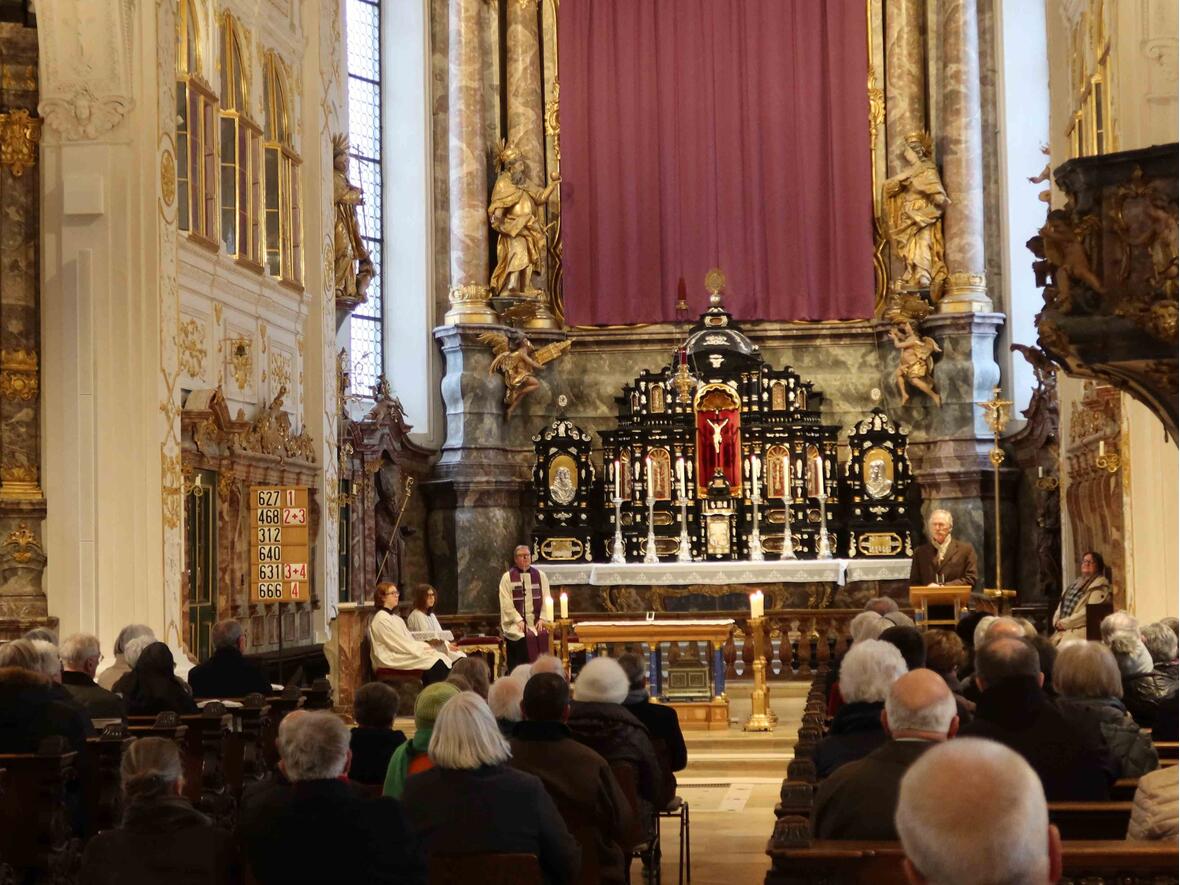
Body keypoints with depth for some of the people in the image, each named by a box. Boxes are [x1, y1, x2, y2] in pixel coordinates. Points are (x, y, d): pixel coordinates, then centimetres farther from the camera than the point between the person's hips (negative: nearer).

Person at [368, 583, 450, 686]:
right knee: (435, 663, -26)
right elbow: (398, 644, -13)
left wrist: (425, 646, 0)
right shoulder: (381, 619, -7)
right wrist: (421, 649, -11)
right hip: (391, 660, -9)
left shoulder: (395, 618, 23)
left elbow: (409, 639, 18)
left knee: (444, 659, -15)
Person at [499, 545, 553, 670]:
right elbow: (506, 603, -2)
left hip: (536, 622, 2)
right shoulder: (507, 577, 6)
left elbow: (546, 599, 8)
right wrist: (519, 621, -13)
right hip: (516, 623, -2)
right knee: (523, 638, -24)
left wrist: (542, 619, -7)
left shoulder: (540, 576, 14)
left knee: (543, 635, -21)